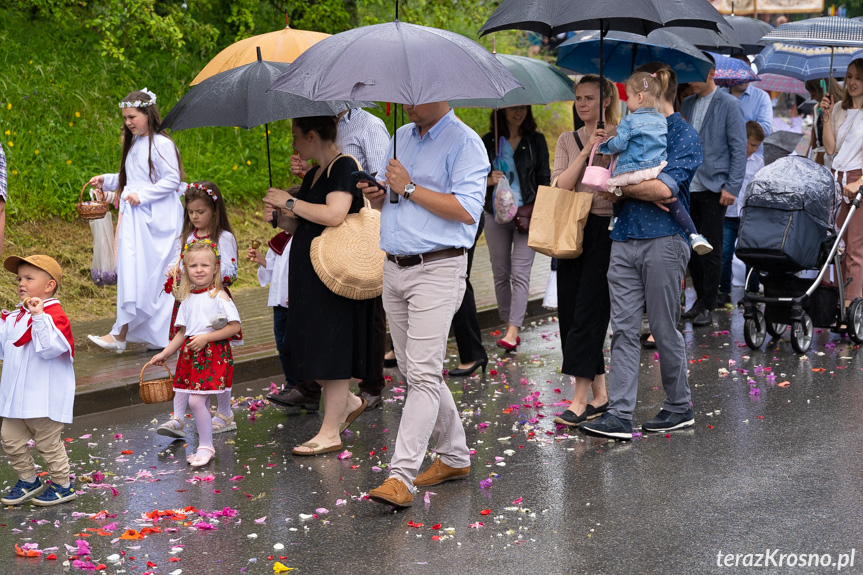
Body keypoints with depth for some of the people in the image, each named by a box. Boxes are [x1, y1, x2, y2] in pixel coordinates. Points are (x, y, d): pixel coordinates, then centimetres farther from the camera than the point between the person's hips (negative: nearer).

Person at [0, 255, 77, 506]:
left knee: (48, 442, 3)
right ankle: (28, 480, 29)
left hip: (44, 396, -8)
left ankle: (63, 485, 19)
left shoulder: (54, 314, -15)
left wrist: (38, 316, -35)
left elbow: (51, 347, -29)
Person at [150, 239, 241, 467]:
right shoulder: (187, 299, 11)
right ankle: (205, 446, 20)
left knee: (196, 400, -14)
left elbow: (235, 326, -12)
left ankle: (205, 446, -2)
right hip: (190, 354, 6)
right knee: (201, 403, 9)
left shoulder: (219, 296, -9)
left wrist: (206, 337, -16)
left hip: (212, 353, -6)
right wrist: (165, 353, 18)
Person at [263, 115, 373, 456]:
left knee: (330, 348, -4)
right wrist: (282, 218, 0)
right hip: (308, 274, 9)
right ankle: (348, 402, 30)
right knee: (307, 347, 11)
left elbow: (334, 215, -26)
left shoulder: (344, 167, -11)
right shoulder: (313, 174, 16)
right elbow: (300, 227, 22)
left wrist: (290, 202, -16)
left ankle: (330, 434, 2)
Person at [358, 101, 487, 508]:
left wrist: (409, 189, -15)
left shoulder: (464, 142, -8)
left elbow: (468, 210, -18)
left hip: (437, 270, -8)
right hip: (394, 269, 9)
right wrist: (376, 194, 1)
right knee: (413, 370, 12)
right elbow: (384, 196, 25)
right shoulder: (401, 137, 17)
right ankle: (454, 456, 25)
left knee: (423, 373, -12)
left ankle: (401, 475, -15)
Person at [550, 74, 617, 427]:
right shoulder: (568, 141, 12)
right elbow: (560, 186, -2)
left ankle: (580, 399, -7)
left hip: (605, 230, -5)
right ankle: (599, 395, 14)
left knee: (588, 312, -9)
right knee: (569, 312, 4)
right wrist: (586, 151, -10)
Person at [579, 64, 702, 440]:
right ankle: (619, 415, -2)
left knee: (664, 329, 2)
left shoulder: (683, 135, -3)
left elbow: (663, 188, -16)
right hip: (625, 239, 6)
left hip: (663, 240, -6)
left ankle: (680, 407, 18)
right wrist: (643, 191, -5)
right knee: (623, 328, 0)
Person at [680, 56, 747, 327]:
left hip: (713, 188, -6)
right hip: (688, 186, 6)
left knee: (710, 249, -2)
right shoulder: (687, 104, 13)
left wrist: (731, 187, -13)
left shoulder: (728, 104, -5)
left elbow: (739, 148, -7)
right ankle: (700, 299, 22)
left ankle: (708, 307, 5)